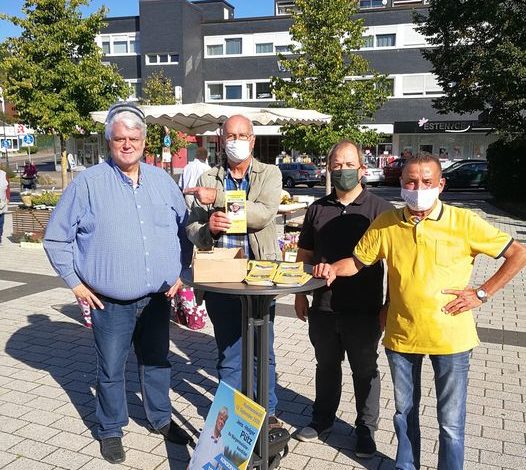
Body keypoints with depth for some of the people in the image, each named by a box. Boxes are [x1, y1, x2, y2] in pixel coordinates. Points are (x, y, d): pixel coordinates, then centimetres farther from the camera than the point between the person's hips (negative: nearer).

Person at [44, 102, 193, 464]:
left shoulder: (162, 180, 5)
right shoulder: (88, 183, -7)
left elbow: (184, 228, 15)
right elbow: (56, 238, -2)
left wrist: (180, 270, 8)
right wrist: (75, 282, -5)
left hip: (158, 298, 3)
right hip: (110, 302, -3)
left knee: (157, 361, 18)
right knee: (111, 369, 10)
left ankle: (161, 418, 38)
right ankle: (111, 430, 31)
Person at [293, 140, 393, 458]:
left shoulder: (380, 209, -5)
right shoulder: (318, 209, 5)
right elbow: (305, 255, 12)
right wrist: (300, 294, 9)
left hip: (364, 309, -3)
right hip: (323, 307, 3)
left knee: (365, 371, 12)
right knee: (326, 365, 19)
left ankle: (366, 430, 30)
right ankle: (323, 419, 39)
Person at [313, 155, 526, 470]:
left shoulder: (463, 222, -11)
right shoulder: (386, 224, -4)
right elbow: (358, 261, 7)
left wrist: (482, 293, -9)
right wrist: (334, 269, -12)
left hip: (450, 336, -2)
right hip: (401, 335, 3)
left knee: (451, 422, 10)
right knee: (405, 411, 20)